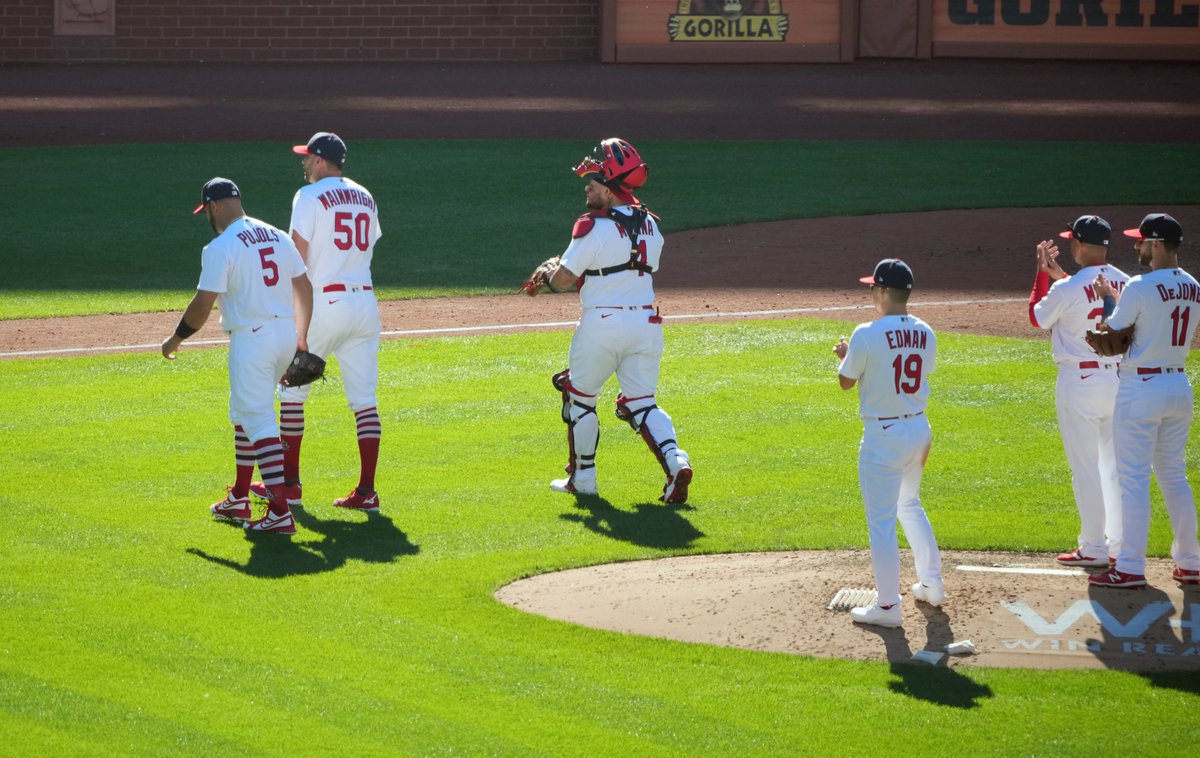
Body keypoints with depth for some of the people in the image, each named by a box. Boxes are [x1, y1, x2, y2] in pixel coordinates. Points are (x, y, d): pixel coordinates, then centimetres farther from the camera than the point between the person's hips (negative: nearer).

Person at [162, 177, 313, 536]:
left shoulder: (220, 247, -11)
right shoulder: (278, 237, 12)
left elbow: (203, 304, -12)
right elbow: (304, 287, 14)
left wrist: (175, 339, 3)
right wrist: (301, 337, 22)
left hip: (250, 338, -8)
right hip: (286, 334, 8)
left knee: (259, 422, -9)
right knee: (245, 414, 23)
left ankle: (280, 513, -19)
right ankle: (239, 499, 31)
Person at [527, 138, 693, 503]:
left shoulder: (595, 228, -14)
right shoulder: (650, 225, 7)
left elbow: (562, 280, -13)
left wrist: (551, 275, 12)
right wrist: (565, 270, 23)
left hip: (602, 323, -5)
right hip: (646, 321, 6)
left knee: (580, 397, 14)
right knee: (642, 402, 10)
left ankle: (582, 476, 21)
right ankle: (675, 461, -14)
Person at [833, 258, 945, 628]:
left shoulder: (867, 334, -17)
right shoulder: (925, 333, 1)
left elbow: (846, 382, -5)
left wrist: (843, 356, 16)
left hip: (883, 437, -7)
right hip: (919, 428, 7)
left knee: (881, 521, 0)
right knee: (910, 505, 27)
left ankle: (887, 605, 2)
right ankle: (932, 584, 32)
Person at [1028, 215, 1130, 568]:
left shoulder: (1067, 290, -17)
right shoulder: (1124, 283, 2)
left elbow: (1037, 317, 2)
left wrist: (1043, 273, 9)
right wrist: (1059, 275, 21)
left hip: (1079, 382, -6)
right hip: (1117, 378, 6)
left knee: (1085, 467, 1)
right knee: (1115, 463, 14)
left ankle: (1093, 548, 4)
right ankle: (1121, 545, 18)